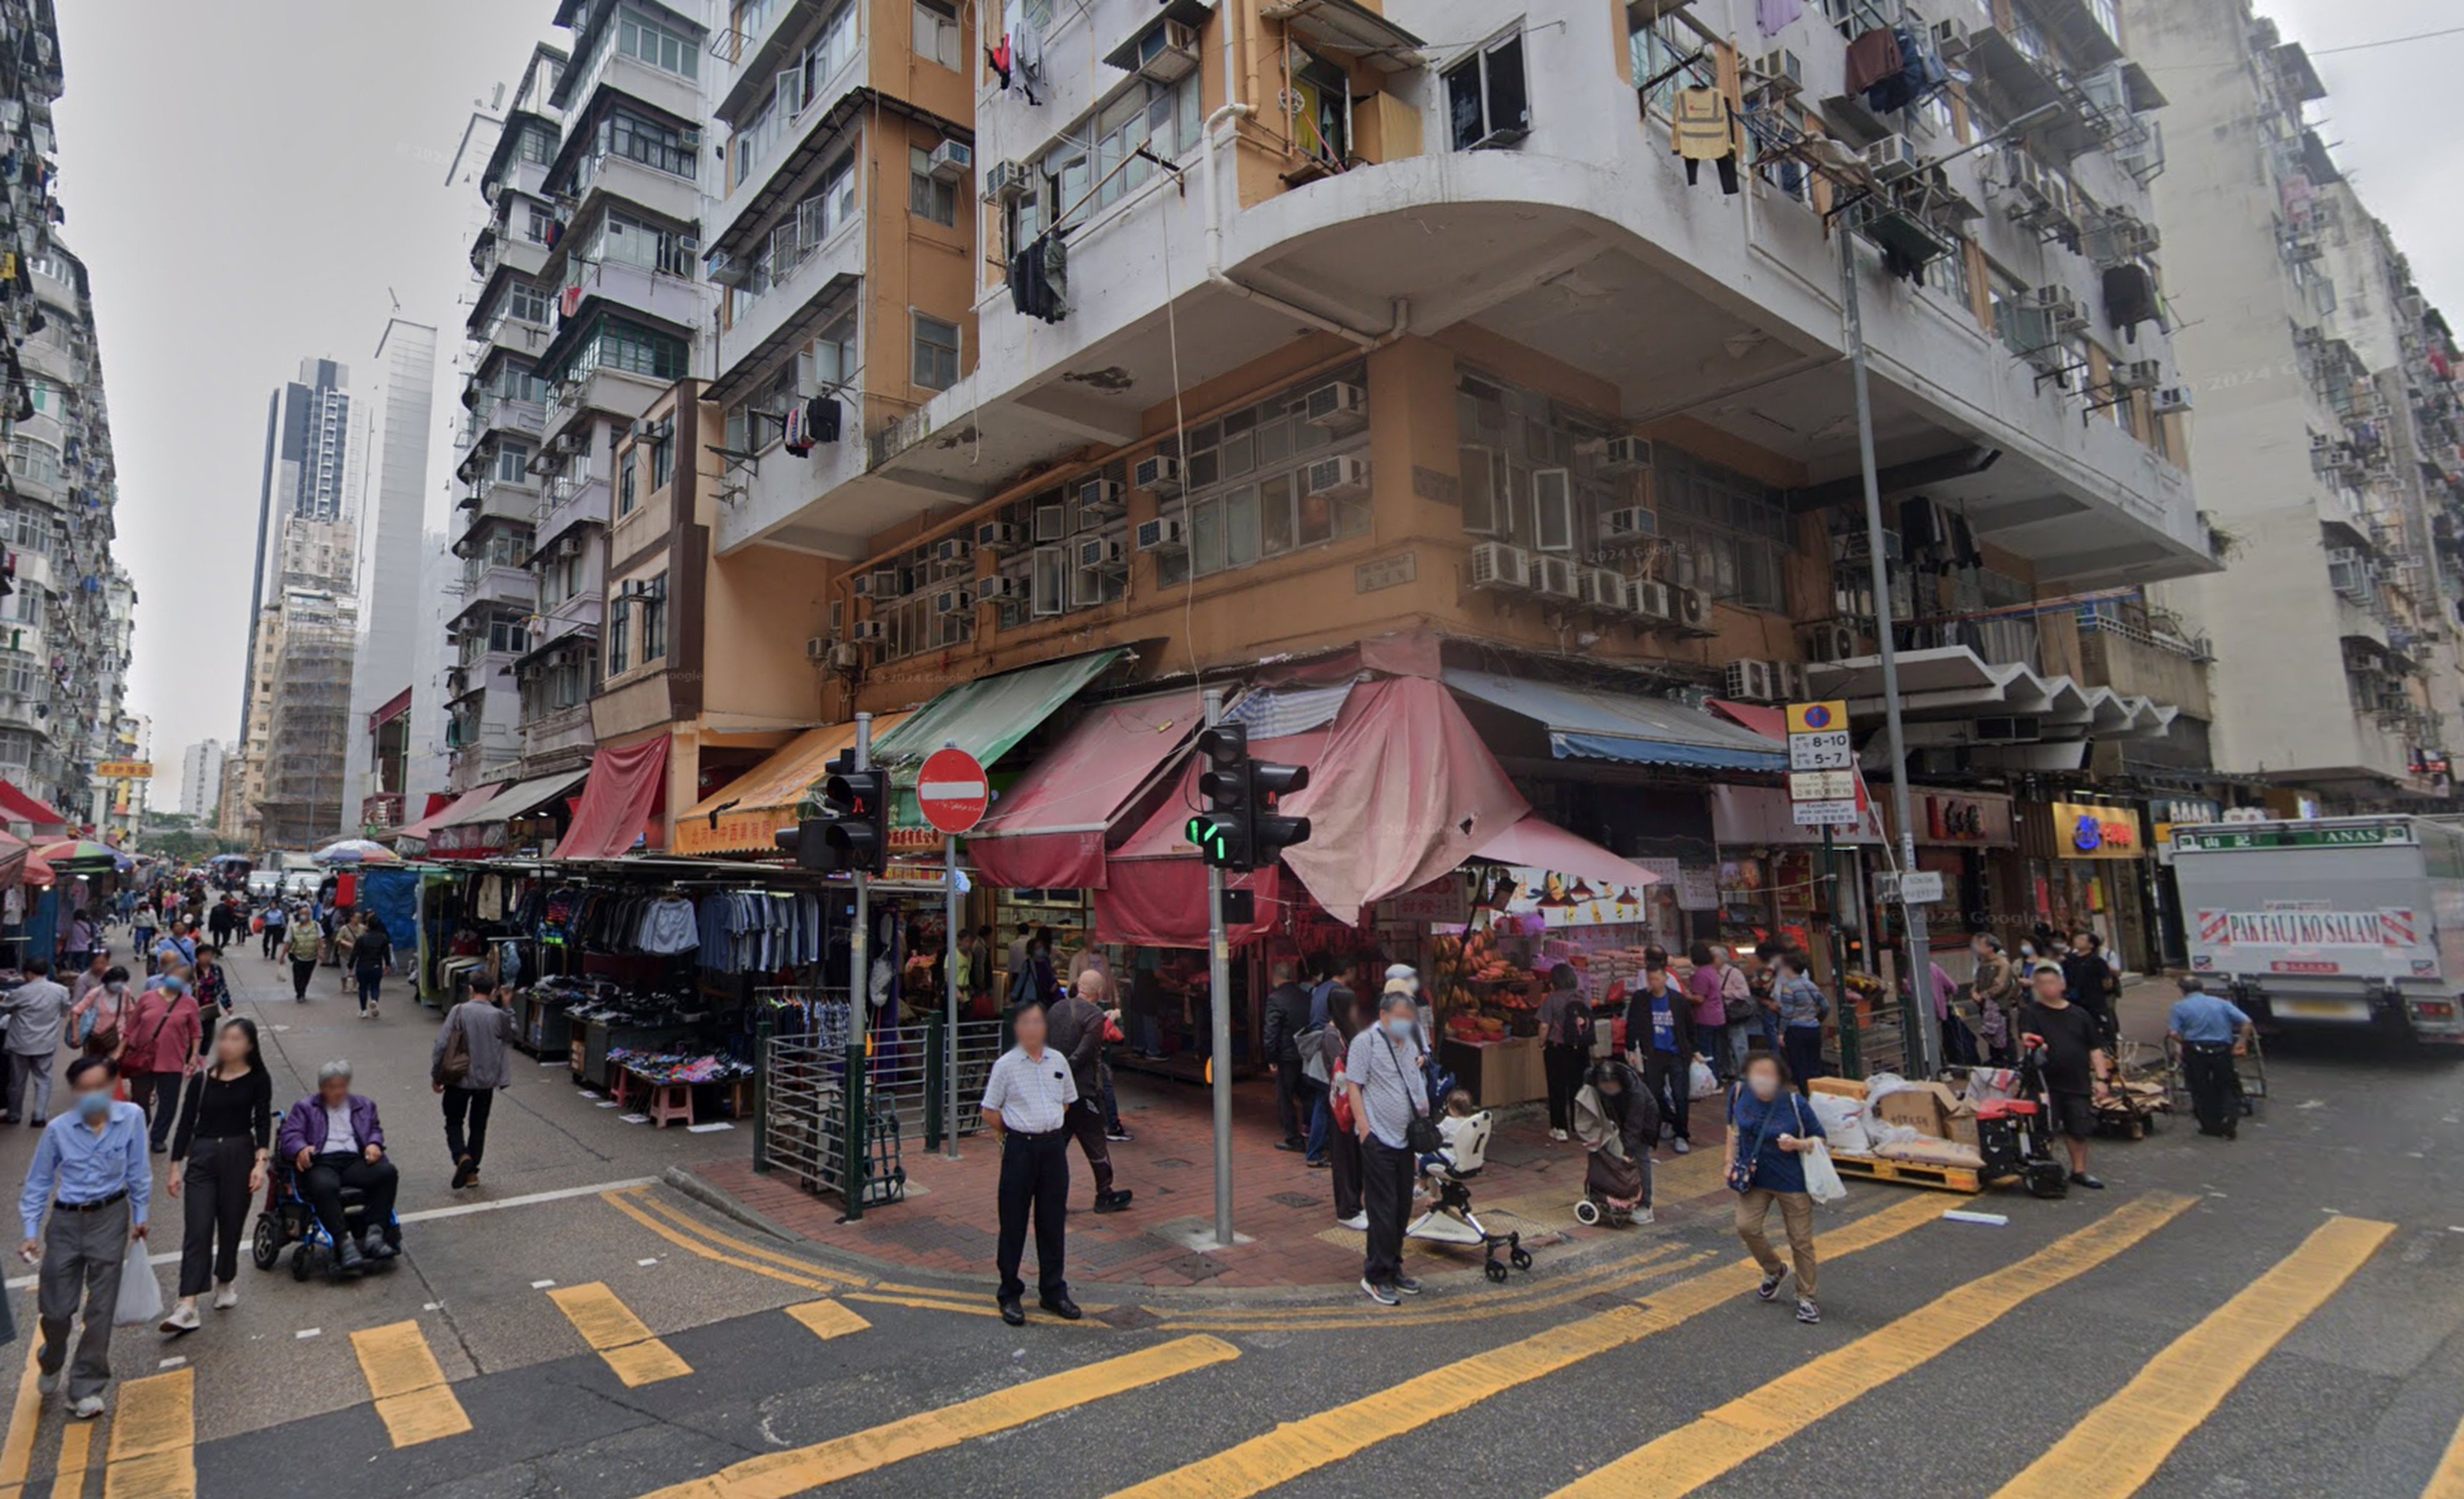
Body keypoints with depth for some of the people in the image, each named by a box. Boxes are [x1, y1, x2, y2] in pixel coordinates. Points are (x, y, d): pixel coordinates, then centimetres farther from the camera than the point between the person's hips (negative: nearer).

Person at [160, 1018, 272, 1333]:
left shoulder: (258, 1080, -1)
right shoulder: (201, 1079, 3)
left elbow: (263, 1122, -6)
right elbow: (186, 1124, 6)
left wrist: (261, 1162, -16)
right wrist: (176, 1167, 3)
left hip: (239, 1156, -1)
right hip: (201, 1157, 1)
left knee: (231, 1227, 8)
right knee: (197, 1230, -6)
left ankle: (226, 1283, 32)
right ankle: (187, 1308, -8)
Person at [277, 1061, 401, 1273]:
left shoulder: (364, 1104, 29)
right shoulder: (304, 1108, 22)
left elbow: (376, 1129, 22)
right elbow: (290, 1135, 8)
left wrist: (374, 1144, -3)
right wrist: (301, 1149, -17)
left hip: (355, 1160, 3)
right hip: (320, 1162, -3)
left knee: (387, 1172, -29)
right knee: (325, 1187, -39)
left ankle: (374, 1233, -30)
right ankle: (344, 1244, -40)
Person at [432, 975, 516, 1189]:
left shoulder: (459, 1011, -11)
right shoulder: (499, 1016, -7)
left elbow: (442, 1044, -12)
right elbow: (510, 1038, 13)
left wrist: (436, 1075, -1)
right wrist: (506, 1008, 17)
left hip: (459, 1079, -2)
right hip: (486, 1081, 2)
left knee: (454, 1123, 14)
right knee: (478, 1126, 15)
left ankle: (462, 1157, -10)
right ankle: (472, 1171, 19)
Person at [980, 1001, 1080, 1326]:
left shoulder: (1058, 1061, 6)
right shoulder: (1006, 1065, -6)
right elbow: (990, 1113, 0)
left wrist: (1050, 1129, 11)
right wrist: (1014, 1133, 2)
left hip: (1054, 1144, 4)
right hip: (1020, 1147, -3)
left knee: (1053, 1222, 11)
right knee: (1013, 1223, 5)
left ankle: (1053, 1291, 24)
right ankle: (1010, 1295, 18)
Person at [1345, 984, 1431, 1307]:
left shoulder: (1413, 1043, 12)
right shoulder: (1366, 1042, -9)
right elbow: (1353, 1086, -11)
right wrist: (1364, 1128, -16)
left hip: (1406, 1138, 7)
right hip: (1378, 1138, -7)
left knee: (1403, 1208, 12)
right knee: (1383, 1210, -4)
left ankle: (1393, 1269, 26)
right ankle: (1376, 1277, 6)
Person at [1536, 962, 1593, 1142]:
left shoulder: (1552, 1000, -13)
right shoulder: (1584, 999, 1)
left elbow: (1545, 1027, -15)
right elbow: (1590, 1025, 8)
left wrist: (1542, 1044, 1)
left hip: (1557, 1048, -4)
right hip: (1580, 1049, 4)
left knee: (1557, 1088, 5)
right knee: (1578, 1087, 13)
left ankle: (1560, 1128, 9)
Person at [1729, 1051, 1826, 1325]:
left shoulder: (1795, 1104, -20)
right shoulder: (1740, 1094, -10)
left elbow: (1820, 1140, -8)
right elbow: (1733, 1127, 10)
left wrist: (1797, 1145, -27)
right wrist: (1731, 1160, 6)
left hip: (1792, 1182, -3)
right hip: (1753, 1178, 3)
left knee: (1801, 1241, 6)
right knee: (1746, 1226, -8)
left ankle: (1806, 1298, 26)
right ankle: (1774, 1271, 22)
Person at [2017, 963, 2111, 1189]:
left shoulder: (2079, 1015, 9)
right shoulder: (2031, 1013, 0)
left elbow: (2095, 1049, 10)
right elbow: (2026, 1036, -16)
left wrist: (2100, 1079, 4)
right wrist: (2032, 1042, -39)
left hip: (2078, 1082, 3)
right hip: (2046, 1083, -3)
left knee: (2079, 1130, 10)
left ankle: (2079, 1171, 26)